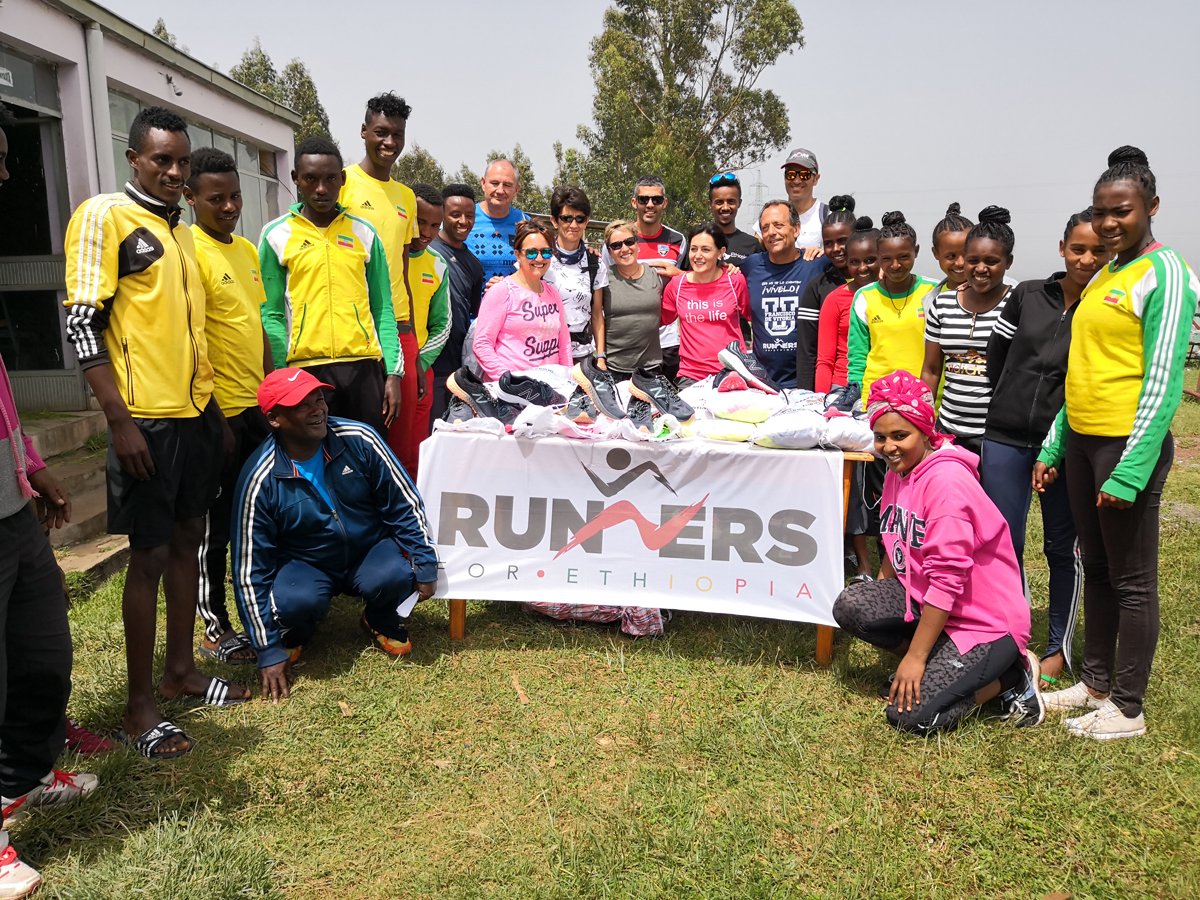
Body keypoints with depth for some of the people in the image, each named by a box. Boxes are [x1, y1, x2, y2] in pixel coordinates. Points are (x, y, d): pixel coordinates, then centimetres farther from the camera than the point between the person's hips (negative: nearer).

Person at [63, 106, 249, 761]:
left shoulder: (182, 232, 16)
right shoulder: (104, 216, -7)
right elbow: (82, 322, -13)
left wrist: (216, 411, 18)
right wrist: (120, 423, -18)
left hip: (197, 413, 7)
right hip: (146, 419, -7)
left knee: (187, 540, 14)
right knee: (149, 555, -1)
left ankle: (180, 671, 28)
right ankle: (139, 706, 12)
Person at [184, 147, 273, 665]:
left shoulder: (246, 249, 12)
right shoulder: (189, 252, -14)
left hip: (258, 407, 8)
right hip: (220, 410, -8)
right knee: (215, 524, 3)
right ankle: (216, 631, 15)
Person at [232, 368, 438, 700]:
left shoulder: (359, 440, -16)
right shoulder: (260, 480, -19)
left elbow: (405, 505, -7)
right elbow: (250, 571, -14)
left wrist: (425, 566, -11)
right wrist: (269, 650, -14)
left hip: (370, 550, 1)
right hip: (305, 563, -1)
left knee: (395, 576, -31)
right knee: (296, 601, -34)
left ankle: (381, 620, 6)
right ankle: (294, 634, 5)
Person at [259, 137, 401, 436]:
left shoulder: (365, 233, 10)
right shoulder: (276, 235, 4)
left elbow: (383, 309, 8)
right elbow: (271, 315, 1)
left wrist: (393, 372, 0)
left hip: (365, 365, 2)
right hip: (306, 367, -2)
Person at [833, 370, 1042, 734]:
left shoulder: (946, 479, -24)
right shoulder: (898, 471, 3)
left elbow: (946, 578, -27)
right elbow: (895, 546, 14)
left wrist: (914, 656, -24)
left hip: (985, 621, -8)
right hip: (925, 600, 8)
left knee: (909, 715, -16)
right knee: (848, 606, -11)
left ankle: (1013, 672, 5)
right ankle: (939, 663, 6)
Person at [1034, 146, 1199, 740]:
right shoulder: (1101, 277, 14)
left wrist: (1129, 471, -19)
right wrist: (1052, 447, 14)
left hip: (1128, 444, -8)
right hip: (1081, 440, 8)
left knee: (1131, 580, 2)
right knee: (1096, 568, 16)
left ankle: (1127, 708, 15)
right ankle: (1095, 683, 29)